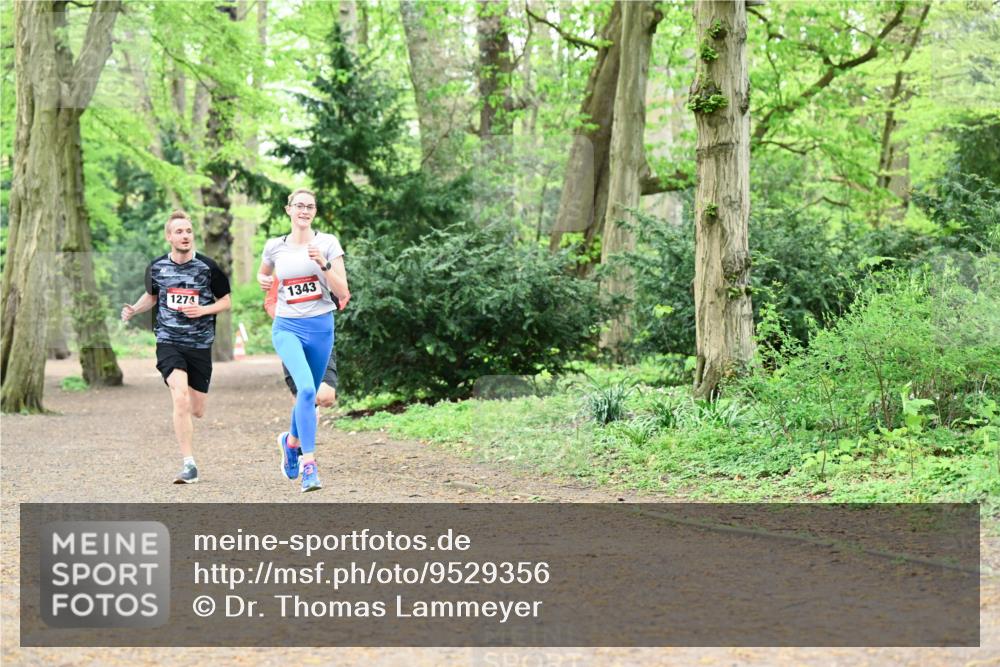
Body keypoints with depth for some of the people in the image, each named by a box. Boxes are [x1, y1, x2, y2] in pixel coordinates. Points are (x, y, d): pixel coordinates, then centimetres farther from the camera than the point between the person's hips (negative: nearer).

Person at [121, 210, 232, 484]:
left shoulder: (208, 268, -5)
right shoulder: (156, 268, 1)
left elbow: (226, 300, 5)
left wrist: (203, 310, -13)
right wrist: (134, 310, 2)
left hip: (200, 345, 1)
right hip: (169, 343, -1)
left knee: (197, 411, 6)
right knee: (181, 398, -23)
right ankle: (189, 464, -19)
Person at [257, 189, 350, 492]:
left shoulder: (328, 243, -2)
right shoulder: (274, 247, 4)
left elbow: (343, 293, -6)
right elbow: (263, 274, 26)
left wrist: (324, 264, -20)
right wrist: (263, 280, 3)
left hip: (321, 327, 1)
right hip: (287, 327, -1)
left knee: (309, 395, 14)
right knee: (306, 388, -24)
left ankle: (291, 441, 47)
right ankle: (309, 466, -25)